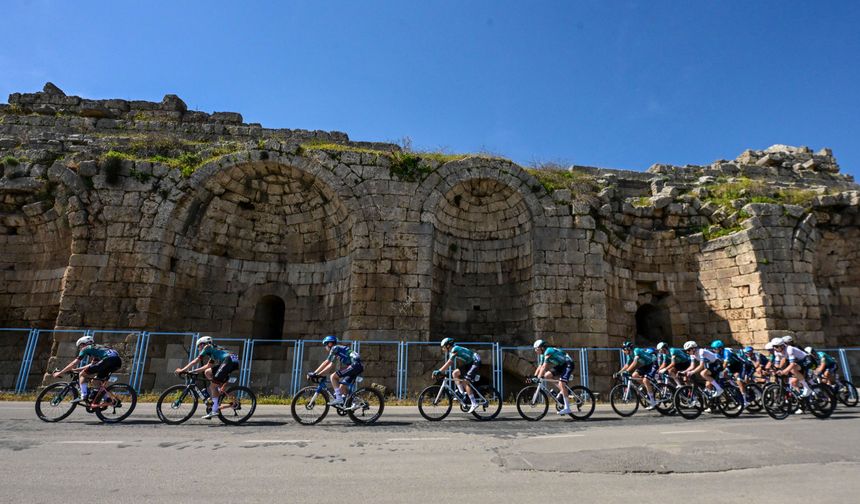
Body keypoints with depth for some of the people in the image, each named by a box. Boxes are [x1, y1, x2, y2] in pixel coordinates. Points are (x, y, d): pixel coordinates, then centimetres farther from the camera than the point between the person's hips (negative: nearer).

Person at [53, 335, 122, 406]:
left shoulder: (86, 349, 18)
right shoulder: (97, 349, 38)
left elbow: (74, 363, 16)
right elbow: (92, 366, 43)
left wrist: (60, 372, 25)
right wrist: (75, 369, 47)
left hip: (109, 359, -8)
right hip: (118, 361, 8)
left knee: (82, 374, 9)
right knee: (99, 379, 28)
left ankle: (83, 397, -1)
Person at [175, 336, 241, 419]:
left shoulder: (207, 347, 12)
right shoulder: (213, 351, 35)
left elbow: (196, 361, 11)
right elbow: (208, 366, 39)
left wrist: (182, 370, 17)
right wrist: (193, 371, 38)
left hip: (230, 360, -9)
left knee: (212, 385, -5)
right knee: (207, 372, 16)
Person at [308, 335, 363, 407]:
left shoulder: (335, 348, -2)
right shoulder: (336, 352, 25)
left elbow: (326, 363, -4)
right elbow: (331, 365, 27)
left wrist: (314, 373, 1)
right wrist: (318, 374, 22)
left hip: (355, 365, -9)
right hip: (359, 367, 9)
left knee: (333, 376, -8)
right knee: (342, 387, 12)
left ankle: (339, 398, -8)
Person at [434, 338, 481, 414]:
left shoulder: (455, 349, -19)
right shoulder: (451, 351, 10)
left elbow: (448, 363, -27)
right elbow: (449, 364, 10)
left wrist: (439, 371, -30)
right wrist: (439, 371, 2)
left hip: (475, 362, -10)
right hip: (469, 364, 10)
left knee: (465, 382, -16)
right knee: (454, 373, 3)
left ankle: (474, 403, -15)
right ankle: (462, 393, 4)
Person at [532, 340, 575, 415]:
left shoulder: (548, 351, -25)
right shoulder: (543, 354, 4)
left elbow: (544, 367, -31)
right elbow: (540, 366, 6)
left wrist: (539, 378, -32)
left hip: (568, 364, -9)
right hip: (561, 365, 9)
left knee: (561, 383, -22)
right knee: (547, 375, -2)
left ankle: (567, 408, -19)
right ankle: (565, 390, 8)